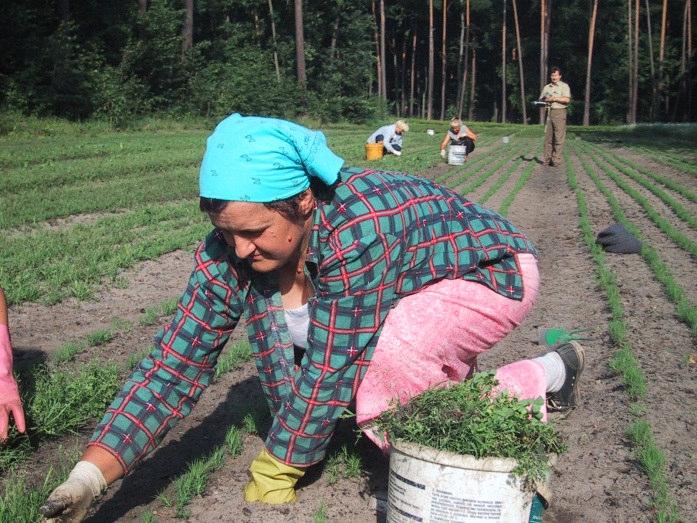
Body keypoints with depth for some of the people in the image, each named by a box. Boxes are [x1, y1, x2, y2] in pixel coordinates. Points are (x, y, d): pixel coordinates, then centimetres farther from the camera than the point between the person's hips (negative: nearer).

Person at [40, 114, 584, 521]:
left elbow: (330, 371, -34)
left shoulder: (356, 228, -41)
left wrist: (274, 476, -23)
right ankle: (548, 372, 20)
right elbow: (175, 364, -19)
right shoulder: (230, 251, -20)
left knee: (368, 378, -28)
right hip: (414, 295, 7)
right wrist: (90, 473, -28)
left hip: (492, 270, -7)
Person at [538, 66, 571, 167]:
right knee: (548, 136, 3)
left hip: (559, 112, -5)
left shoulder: (564, 86, 4)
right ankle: (546, 158, 6)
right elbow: (541, 99, 19)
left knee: (558, 137, -6)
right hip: (549, 112, 5)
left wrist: (555, 98, -12)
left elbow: (567, 99, -7)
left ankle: (556, 160, -5)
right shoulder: (546, 87, 19)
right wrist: (543, 101, -3)